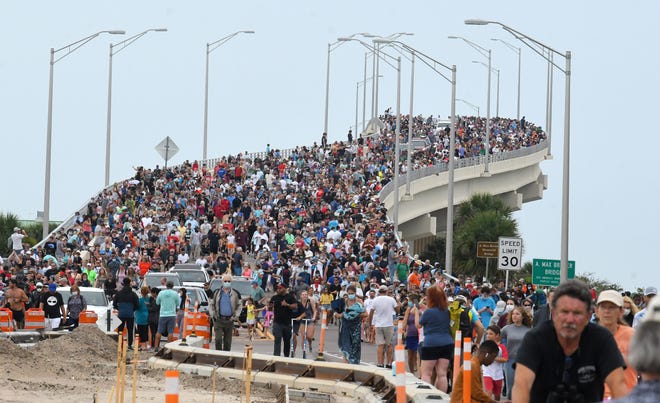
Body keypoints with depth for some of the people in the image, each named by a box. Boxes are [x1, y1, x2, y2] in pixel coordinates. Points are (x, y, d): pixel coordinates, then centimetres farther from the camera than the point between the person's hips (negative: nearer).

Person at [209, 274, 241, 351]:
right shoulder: (217, 292, 4)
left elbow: (239, 306, 12)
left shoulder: (235, 294, 5)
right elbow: (211, 305, 12)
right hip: (218, 320, -1)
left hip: (229, 321, 1)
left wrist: (235, 316, -1)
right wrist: (213, 315, -2)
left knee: (227, 342, 5)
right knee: (218, 339, -13)